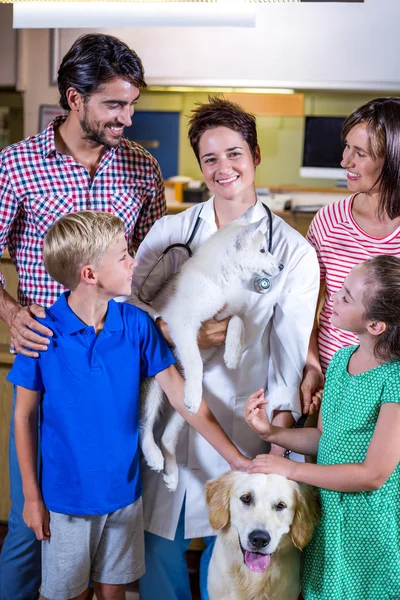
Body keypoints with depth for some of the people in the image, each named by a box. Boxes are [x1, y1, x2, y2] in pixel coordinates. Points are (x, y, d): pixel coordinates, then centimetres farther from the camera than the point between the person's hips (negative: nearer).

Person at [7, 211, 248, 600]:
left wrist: (237, 459, -9)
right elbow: (24, 416, -6)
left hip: (123, 491, 3)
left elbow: (182, 396, -6)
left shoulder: (136, 325, -9)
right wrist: (32, 496, -4)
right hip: (65, 495, -2)